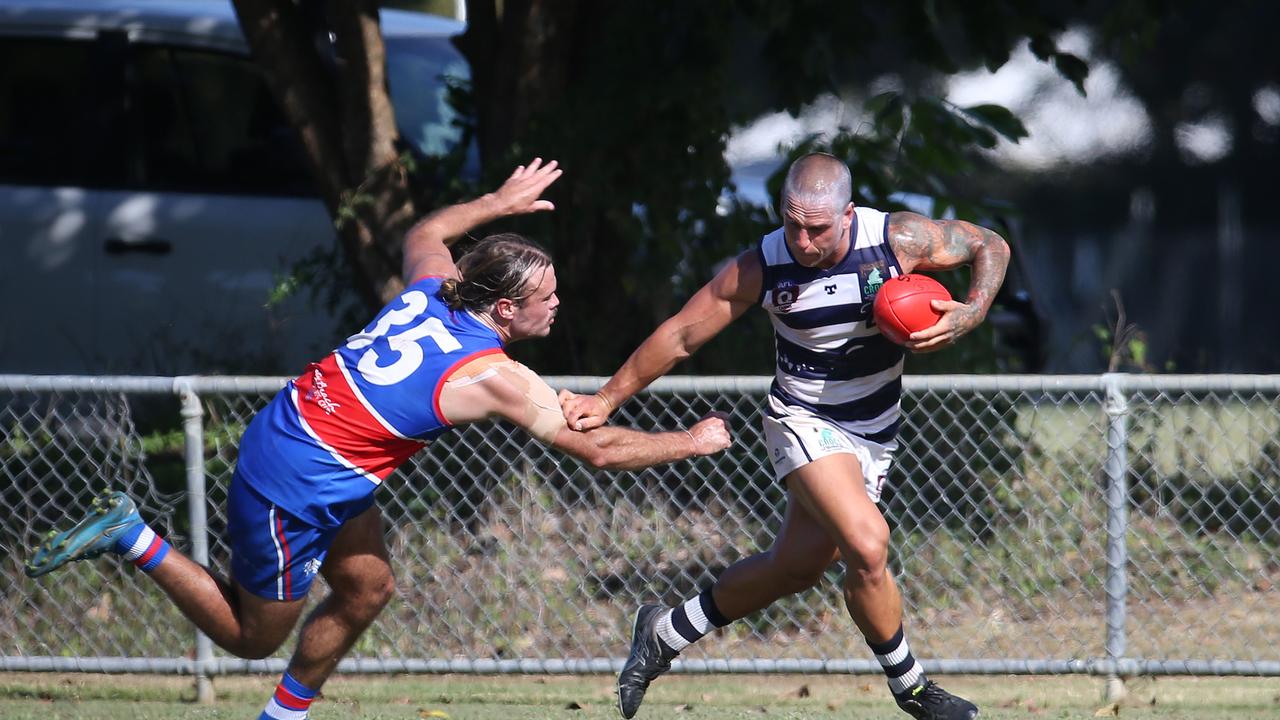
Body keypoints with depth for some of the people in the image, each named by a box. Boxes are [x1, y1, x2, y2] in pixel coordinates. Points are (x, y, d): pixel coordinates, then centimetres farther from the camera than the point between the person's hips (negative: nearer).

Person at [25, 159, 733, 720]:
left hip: (284, 432, 9)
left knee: (368, 587, 17)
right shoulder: (495, 378, -19)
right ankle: (134, 540, 5)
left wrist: (499, 202, 36)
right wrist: (691, 441, -1)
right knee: (250, 636, 9)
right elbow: (599, 448, -14)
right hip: (294, 487, -9)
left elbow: (423, 233, 26)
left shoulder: (434, 286, -1)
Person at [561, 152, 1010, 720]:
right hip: (803, 421, -3)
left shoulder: (900, 240, -18)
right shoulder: (761, 268, -18)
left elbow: (990, 246, -2)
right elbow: (681, 335, -7)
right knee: (866, 545, -25)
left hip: (873, 434, 3)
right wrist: (606, 400, -5)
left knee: (797, 567, 9)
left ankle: (664, 634, 30)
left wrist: (969, 315, -20)